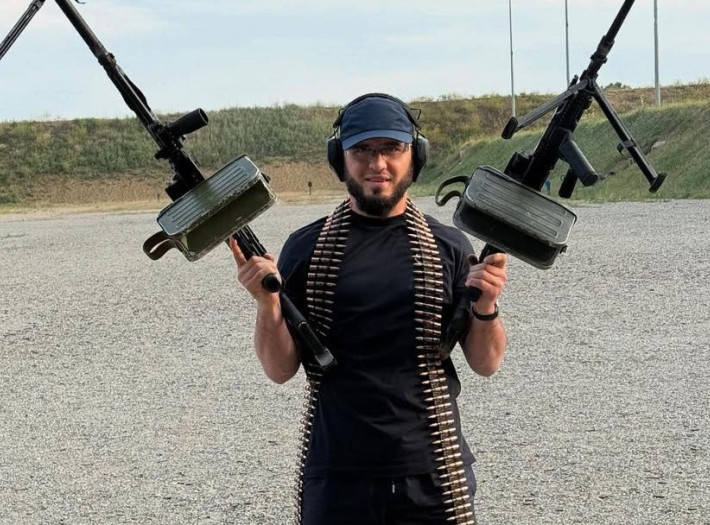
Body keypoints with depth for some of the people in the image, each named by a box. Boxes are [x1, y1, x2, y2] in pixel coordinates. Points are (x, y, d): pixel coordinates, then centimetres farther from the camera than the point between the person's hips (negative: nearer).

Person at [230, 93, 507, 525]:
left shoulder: (448, 247, 3)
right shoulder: (306, 248, 2)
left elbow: (486, 364, 2)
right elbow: (281, 370, 1)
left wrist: (486, 307, -17)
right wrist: (268, 302, -16)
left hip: (432, 476, 0)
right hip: (335, 478, 0)